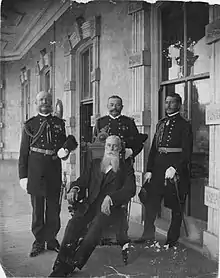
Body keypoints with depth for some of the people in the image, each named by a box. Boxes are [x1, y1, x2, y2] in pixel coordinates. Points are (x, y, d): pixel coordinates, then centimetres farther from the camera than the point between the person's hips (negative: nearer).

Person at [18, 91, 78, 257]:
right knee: (37, 209, 6)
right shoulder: (30, 125, 5)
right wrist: (23, 176, -4)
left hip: (54, 172, 2)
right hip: (35, 172, -1)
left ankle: (52, 239, 21)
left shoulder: (59, 123, 10)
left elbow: (65, 145, 18)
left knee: (54, 209, 7)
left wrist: (65, 151, -7)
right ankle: (39, 242, 18)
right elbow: (23, 152, 2)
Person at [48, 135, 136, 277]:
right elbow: (82, 181, 16)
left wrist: (110, 198, -16)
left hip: (110, 207, -3)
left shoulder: (125, 166, 13)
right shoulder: (95, 163, 24)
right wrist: (74, 189, -8)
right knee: (73, 224, -26)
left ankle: (71, 265, -30)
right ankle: (60, 266, -30)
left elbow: (130, 189, -1)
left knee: (96, 226, -33)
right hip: (90, 204, 3)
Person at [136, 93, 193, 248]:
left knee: (176, 206, 5)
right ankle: (148, 235, 13)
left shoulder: (184, 125, -2)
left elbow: (187, 152, -11)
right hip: (158, 167, 6)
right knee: (151, 201, 3)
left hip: (176, 169, -5)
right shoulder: (161, 124, 15)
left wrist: (175, 168, -21)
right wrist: (149, 170, 5)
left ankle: (173, 239, 16)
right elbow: (153, 148, 13)